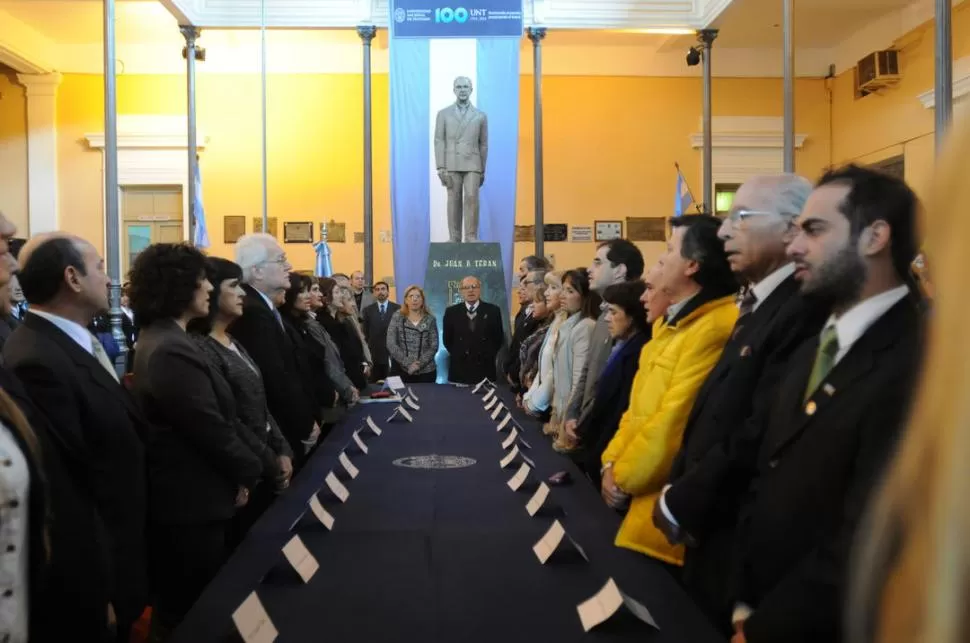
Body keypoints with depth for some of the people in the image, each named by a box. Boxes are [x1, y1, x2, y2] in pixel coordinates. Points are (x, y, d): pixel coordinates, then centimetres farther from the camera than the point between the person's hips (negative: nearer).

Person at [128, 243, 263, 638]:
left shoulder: (158, 340, 10)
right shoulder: (173, 351, -24)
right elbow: (212, 430, -22)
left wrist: (235, 474, 7)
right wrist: (249, 473, -7)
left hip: (181, 498, 10)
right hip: (191, 504, -10)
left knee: (182, 607, 23)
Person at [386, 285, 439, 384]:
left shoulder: (430, 319, 2)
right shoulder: (397, 317, 1)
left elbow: (434, 346, -1)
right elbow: (391, 344, -6)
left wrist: (420, 364, -13)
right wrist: (408, 363, -12)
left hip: (426, 371, 1)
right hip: (401, 370, -1)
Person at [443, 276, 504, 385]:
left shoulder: (492, 310, 3)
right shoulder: (451, 312, 5)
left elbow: (499, 338, 5)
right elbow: (447, 339, 9)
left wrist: (488, 357, 0)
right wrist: (457, 355, 4)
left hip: (485, 369, 0)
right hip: (459, 370, 1)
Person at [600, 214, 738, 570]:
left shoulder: (714, 327, -21)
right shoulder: (671, 321, 13)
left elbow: (675, 421, -22)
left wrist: (623, 478, -11)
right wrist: (613, 462, 3)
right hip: (637, 489, 9)